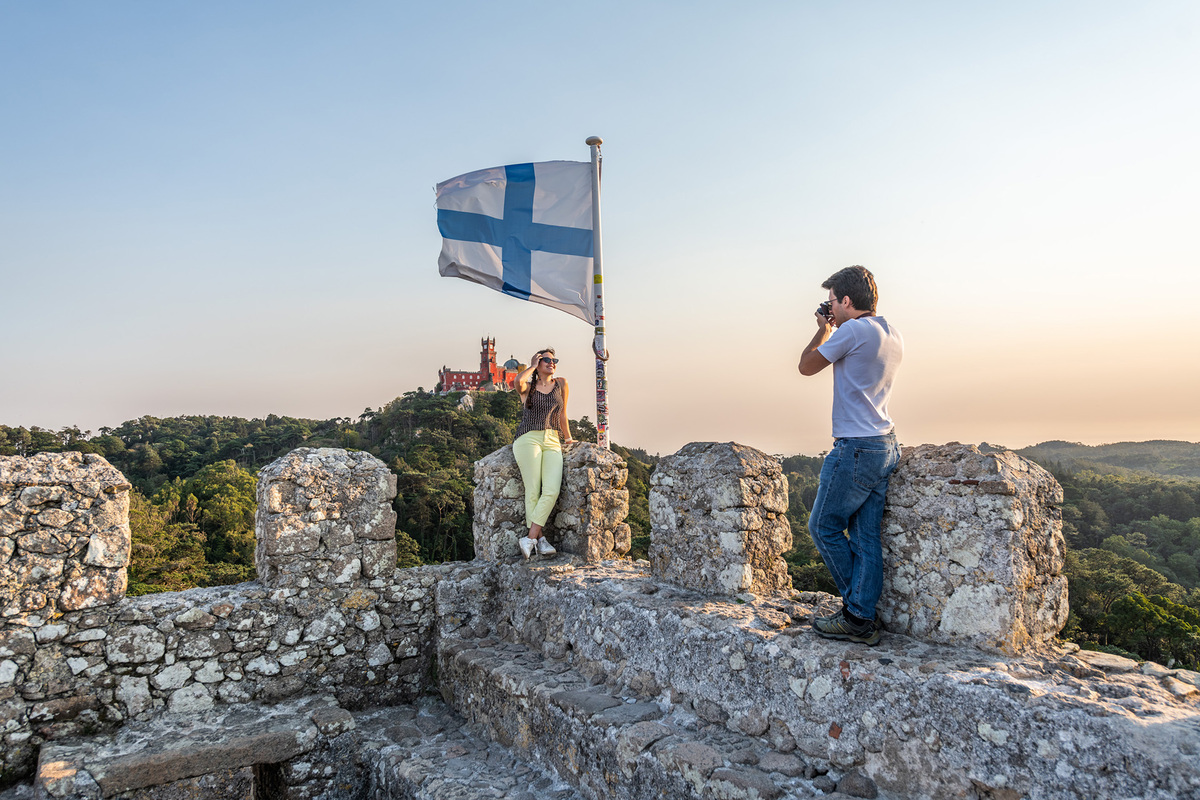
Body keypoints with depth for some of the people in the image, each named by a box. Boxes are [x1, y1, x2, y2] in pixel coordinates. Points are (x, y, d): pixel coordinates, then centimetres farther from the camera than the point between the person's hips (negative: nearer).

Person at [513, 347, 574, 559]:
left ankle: (529, 538, -18)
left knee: (552, 490, -19)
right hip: (528, 438, -2)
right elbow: (518, 380, -14)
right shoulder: (528, 387, 11)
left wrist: (568, 438, 29)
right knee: (533, 491, -13)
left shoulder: (561, 384, 18)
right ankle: (540, 539, -9)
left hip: (552, 442, 2)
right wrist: (533, 366, 3)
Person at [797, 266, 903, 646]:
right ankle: (862, 620, 10)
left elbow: (807, 366, -3)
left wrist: (823, 330, 12)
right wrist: (833, 330, 23)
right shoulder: (893, 335, 12)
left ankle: (855, 611, 11)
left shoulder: (853, 330, -14)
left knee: (823, 526, 6)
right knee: (867, 538, 8)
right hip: (885, 446, 9)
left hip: (856, 447, -9)